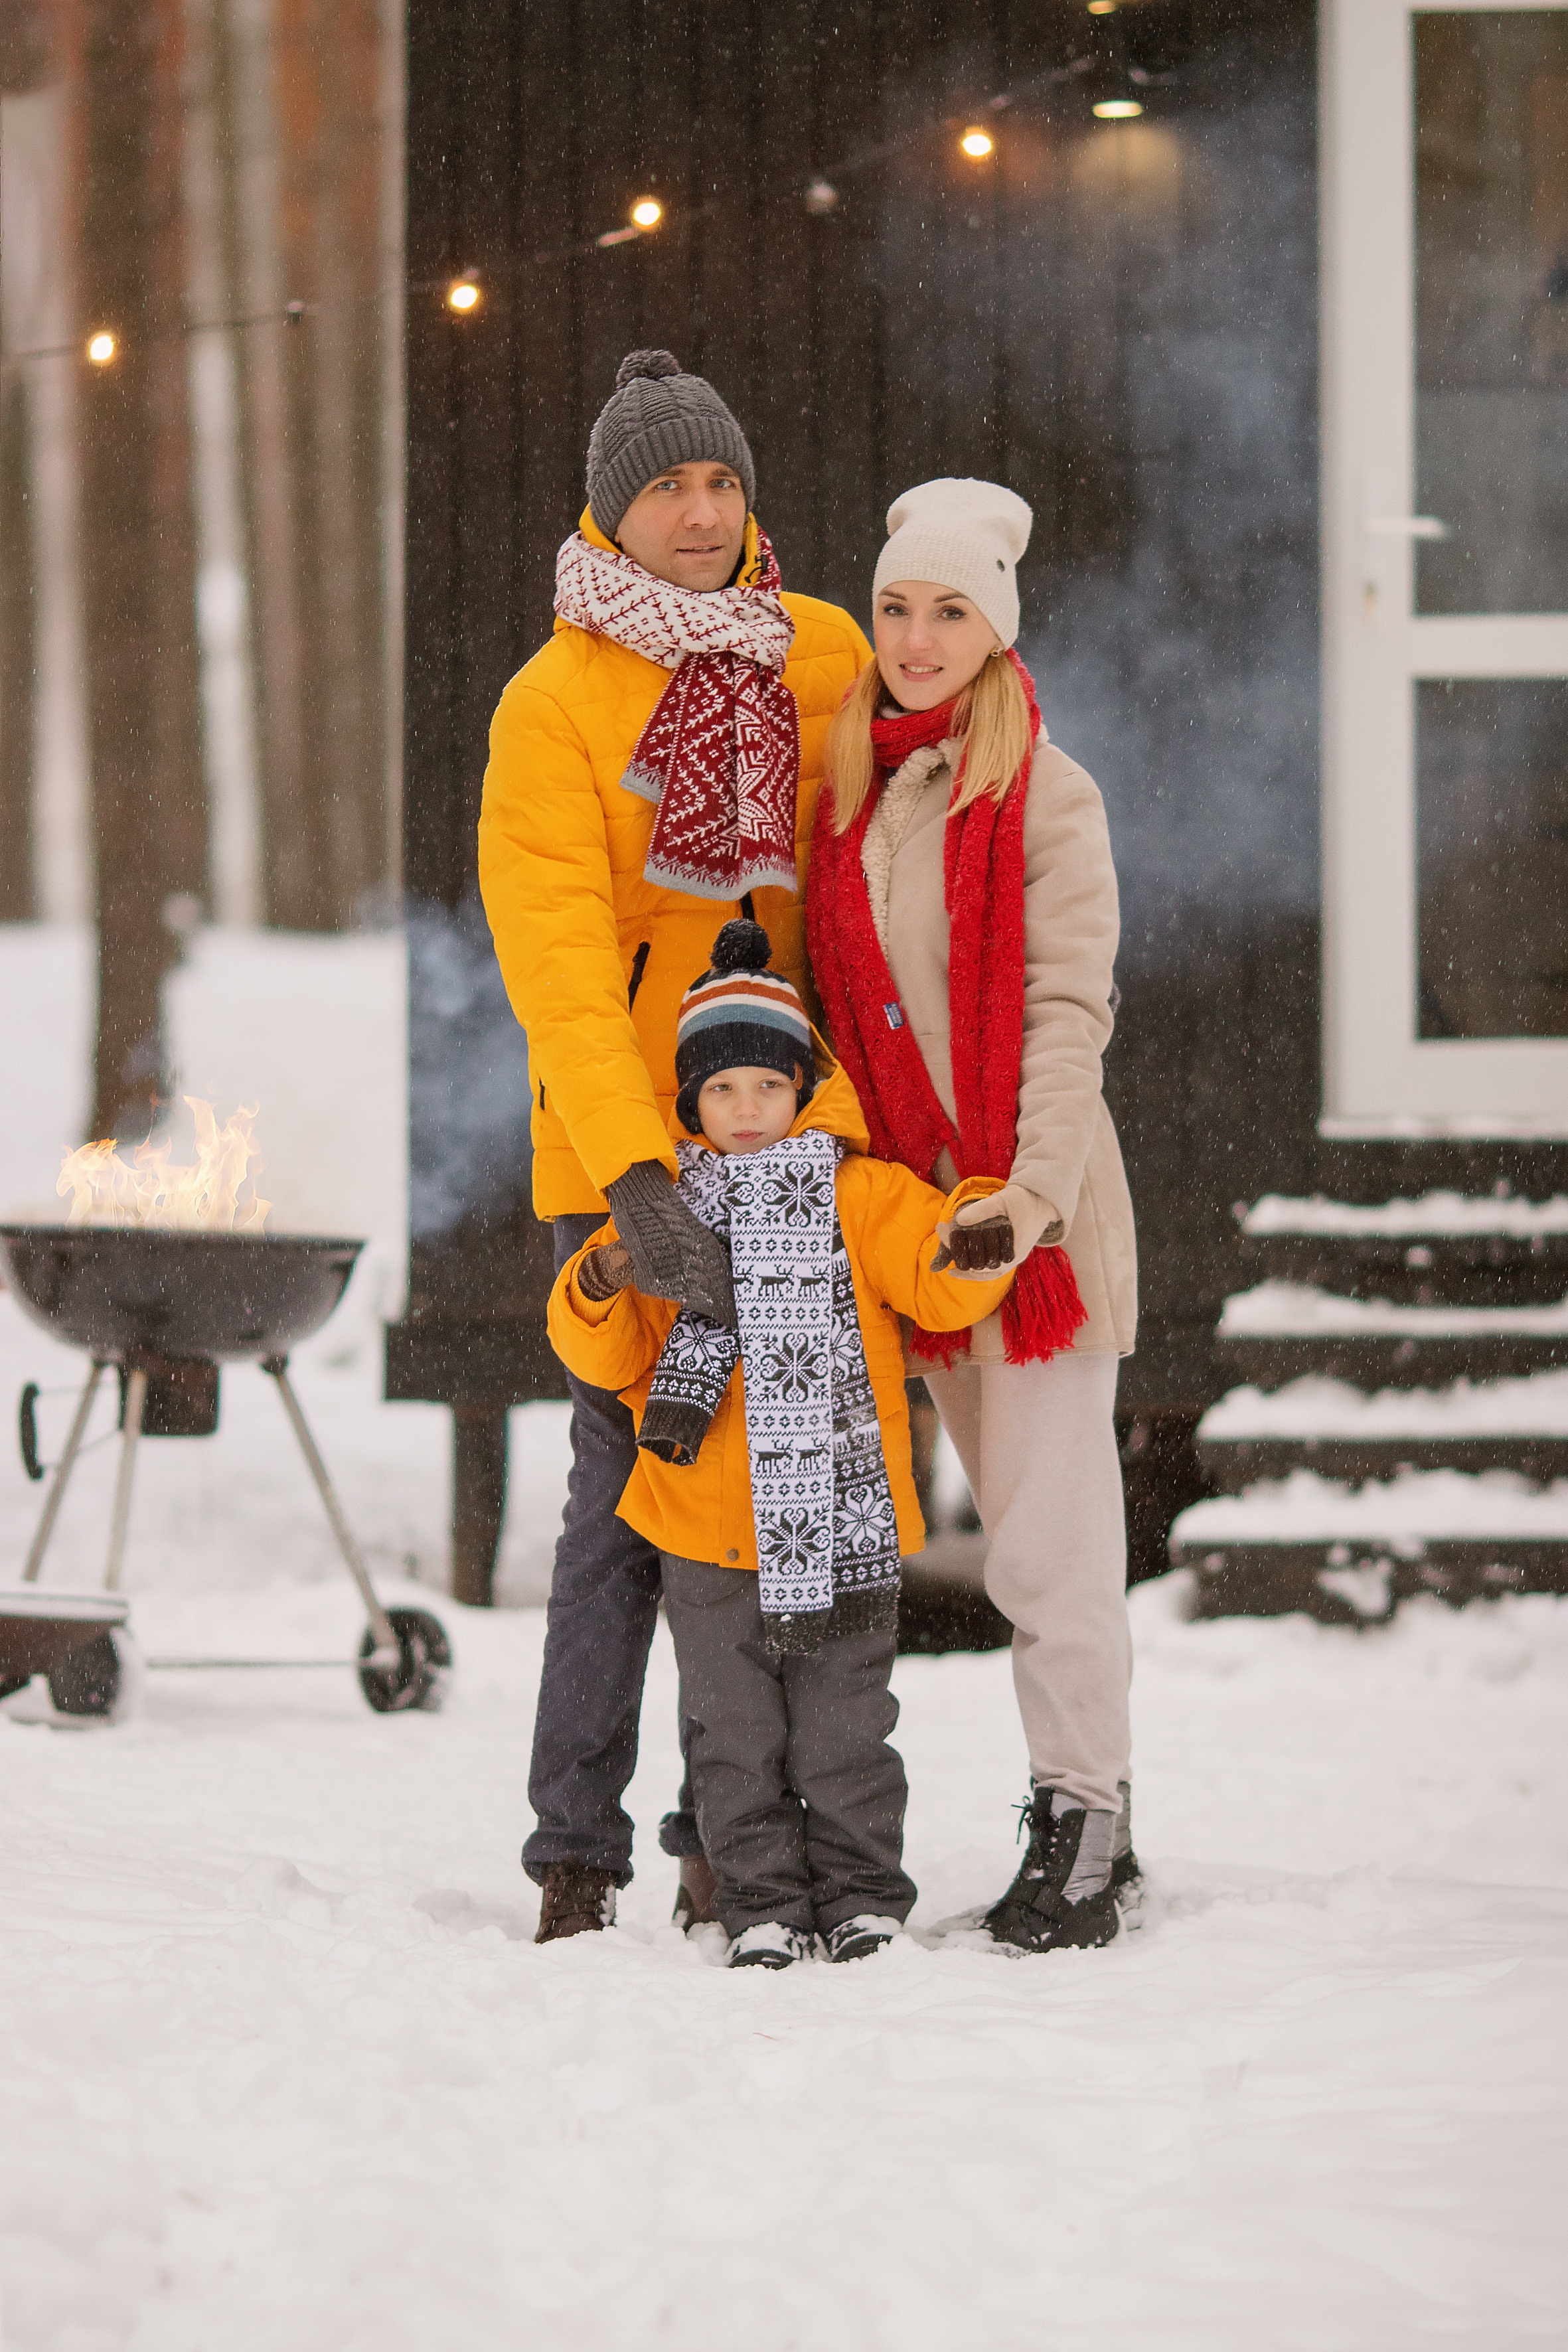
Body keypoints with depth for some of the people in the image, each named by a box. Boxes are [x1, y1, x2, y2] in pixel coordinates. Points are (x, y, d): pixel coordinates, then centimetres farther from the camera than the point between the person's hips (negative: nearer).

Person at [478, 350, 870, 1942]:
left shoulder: (825, 658, 7)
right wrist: (639, 1182, -29)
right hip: (622, 1163, -4)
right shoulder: (552, 705, -8)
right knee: (629, 1492, -6)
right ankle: (577, 1857, 0)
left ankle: (731, 1838, 15)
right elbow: (559, 963, -18)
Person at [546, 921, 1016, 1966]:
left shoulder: (858, 1194, 2)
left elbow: (935, 1282, -6)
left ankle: (862, 1897, 16)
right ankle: (765, 1906, 15)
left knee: (843, 1732, 5)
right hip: (709, 1531, 2)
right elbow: (608, 1356, 5)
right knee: (737, 1736, 7)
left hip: (840, 1527, -2)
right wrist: (600, 1291, -16)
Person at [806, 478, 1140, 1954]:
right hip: (912, 1197, 5)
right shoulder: (846, 789, 10)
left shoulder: (1044, 795, -7)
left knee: (1050, 1529, -8)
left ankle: (1081, 1823, -1)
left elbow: (1067, 1013, -12)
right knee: (1013, 1519, 9)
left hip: (1038, 1199, -5)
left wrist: (1027, 1194, -22)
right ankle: (1086, 1815, 16)